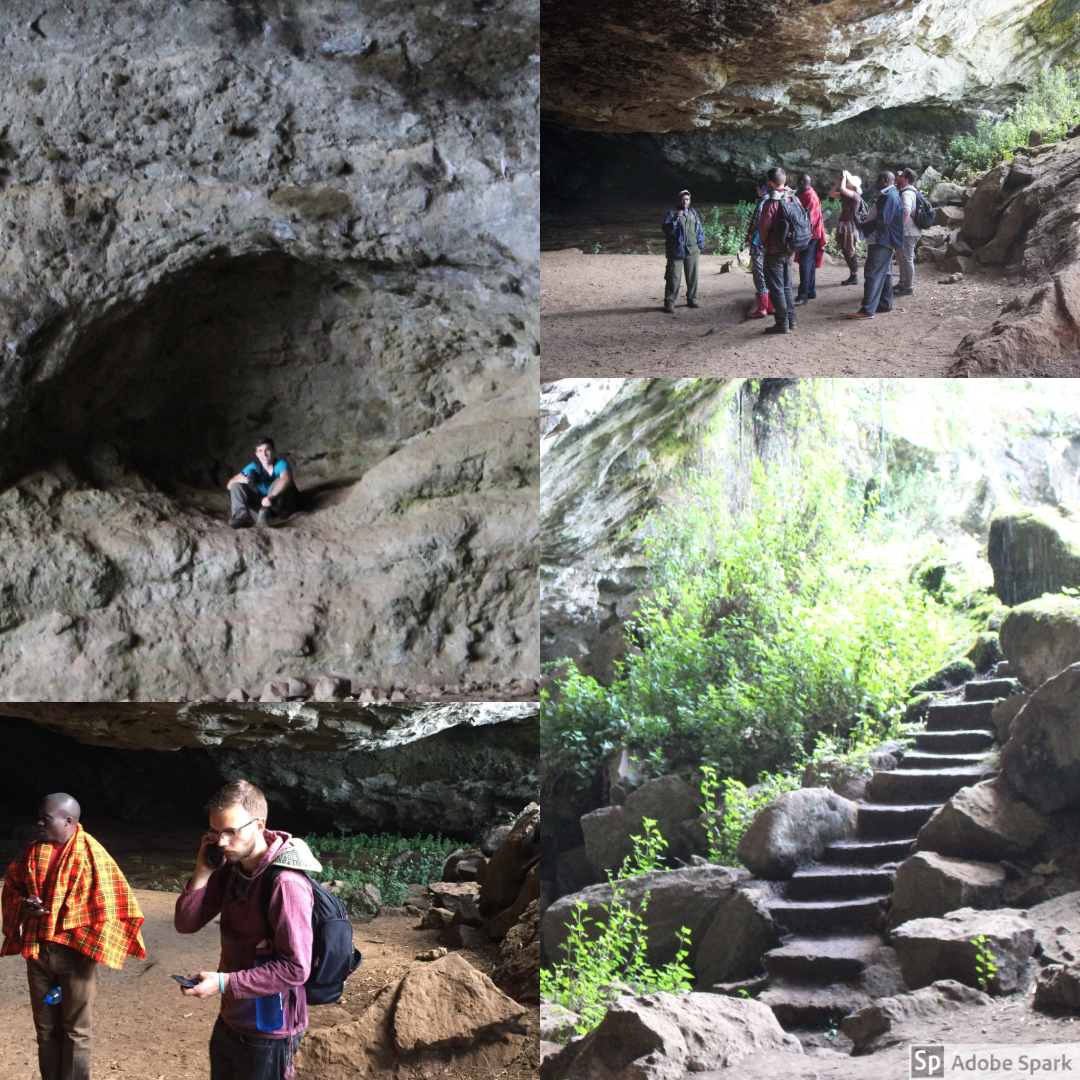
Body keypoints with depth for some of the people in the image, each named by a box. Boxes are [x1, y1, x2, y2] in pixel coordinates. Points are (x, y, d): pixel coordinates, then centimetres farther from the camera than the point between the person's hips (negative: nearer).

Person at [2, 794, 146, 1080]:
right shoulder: (33, 852, 3)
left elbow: (110, 903, -11)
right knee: (45, 1027, 14)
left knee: (75, 1030, 5)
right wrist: (23, 904, -8)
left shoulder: (91, 854, -13)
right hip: (37, 950, 5)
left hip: (75, 953, -5)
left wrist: (91, 948, -12)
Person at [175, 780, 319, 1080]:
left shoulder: (285, 884, -25)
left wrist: (224, 983, -27)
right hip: (230, 1020, 8)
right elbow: (186, 923, 1)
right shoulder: (232, 869, 2)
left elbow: (295, 969, -27)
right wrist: (203, 871, -12)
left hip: (267, 1031, -8)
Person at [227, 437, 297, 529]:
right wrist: (240, 480, -32)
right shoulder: (253, 467, -6)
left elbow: (285, 479, -44)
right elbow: (229, 485, -8)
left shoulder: (281, 464, -19)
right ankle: (241, 515, -32)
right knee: (235, 485, -9)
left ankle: (267, 513, -46)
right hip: (262, 501, 5)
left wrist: (271, 497, -58)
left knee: (279, 480, -33)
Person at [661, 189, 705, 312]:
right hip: (677, 250, -5)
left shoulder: (693, 213, 14)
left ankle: (692, 299, 23)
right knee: (674, 277, -7)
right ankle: (669, 302, -5)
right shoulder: (672, 213, -1)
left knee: (692, 277, 10)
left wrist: (700, 245, 12)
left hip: (692, 251, 5)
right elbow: (667, 230, -11)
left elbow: (700, 230, 19)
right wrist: (675, 220, -24)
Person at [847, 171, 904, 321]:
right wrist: (867, 221, 7)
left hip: (881, 242, -11)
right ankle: (885, 304, 24)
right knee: (885, 273, 16)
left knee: (872, 274, -13)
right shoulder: (889, 195, 16)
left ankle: (867, 310, -16)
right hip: (883, 241, 11)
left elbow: (882, 220, -24)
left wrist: (864, 226, -13)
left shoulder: (889, 197, -18)